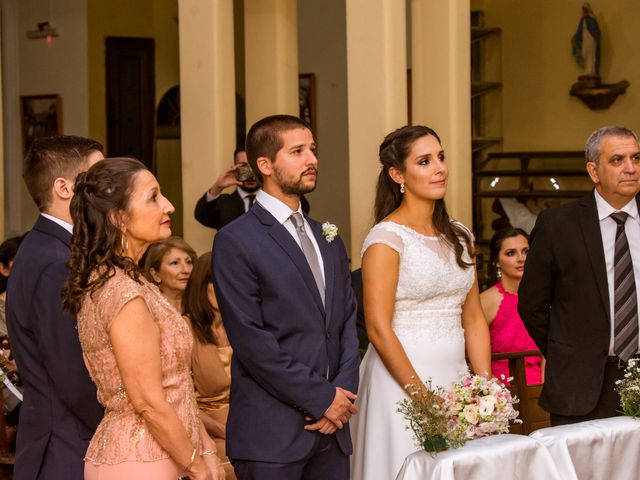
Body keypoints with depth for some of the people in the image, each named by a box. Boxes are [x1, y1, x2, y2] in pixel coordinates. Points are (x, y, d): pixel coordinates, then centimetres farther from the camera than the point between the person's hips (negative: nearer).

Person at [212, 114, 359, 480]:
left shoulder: (327, 237, 17)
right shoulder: (236, 242, -6)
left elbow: (347, 320, 15)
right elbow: (251, 340, -12)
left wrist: (344, 391, -2)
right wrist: (322, 398, -11)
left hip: (331, 427, 6)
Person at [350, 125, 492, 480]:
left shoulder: (458, 236, 11)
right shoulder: (386, 238, -10)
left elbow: (473, 319, 13)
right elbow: (378, 329, -14)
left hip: (455, 380, 6)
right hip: (402, 380, -6)